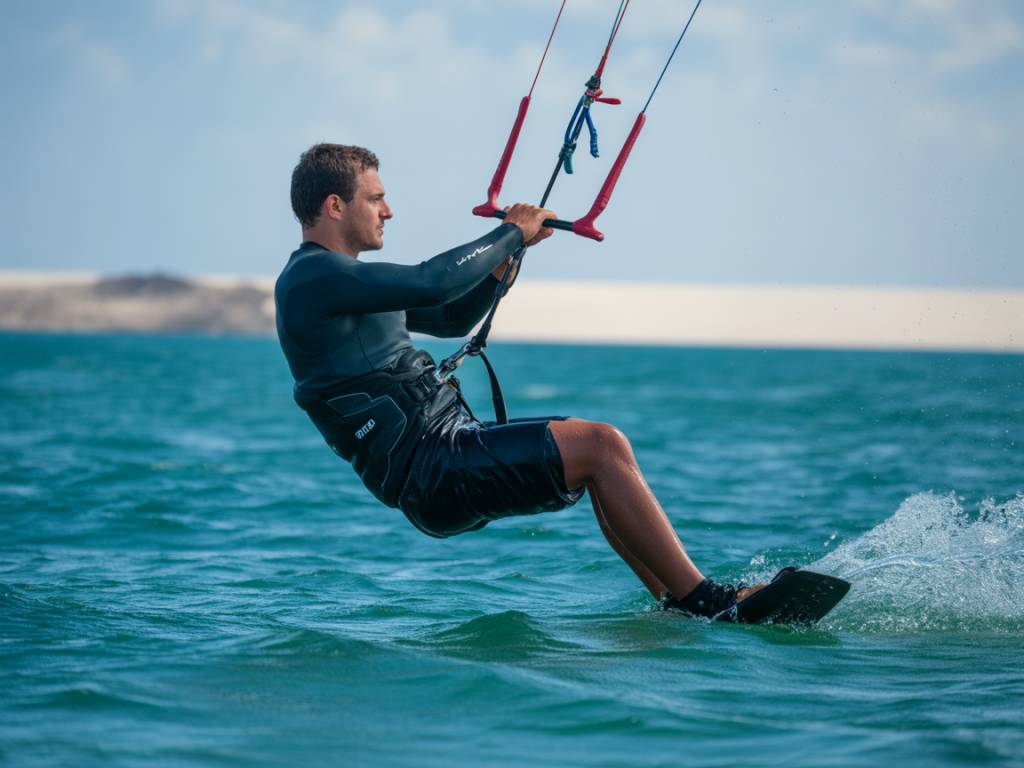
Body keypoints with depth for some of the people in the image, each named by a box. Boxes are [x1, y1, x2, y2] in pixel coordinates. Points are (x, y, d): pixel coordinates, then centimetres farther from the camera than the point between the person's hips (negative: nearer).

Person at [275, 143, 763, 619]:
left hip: (450, 442, 11)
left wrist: (507, 250, 12)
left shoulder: (341, 279, 21)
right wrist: (513, 233, -8)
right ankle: (706, 602, -13)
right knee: (601, 447, -17)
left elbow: (452, 319, 28)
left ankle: (677, 605, 7)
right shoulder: (312, 275, -12)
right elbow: (433, 283, -23)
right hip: (429, 470, -11)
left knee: (602, 451, 10)